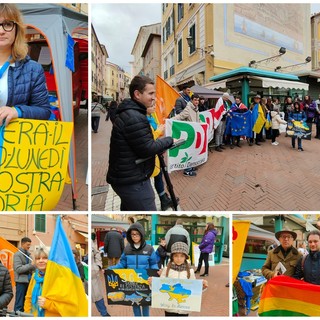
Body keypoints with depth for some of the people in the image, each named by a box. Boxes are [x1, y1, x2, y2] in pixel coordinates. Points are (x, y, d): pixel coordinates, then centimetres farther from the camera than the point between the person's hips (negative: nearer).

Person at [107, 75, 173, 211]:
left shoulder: (127, 113, 13)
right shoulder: (134, 118, -20)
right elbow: (148, 149, -20)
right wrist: (170, 140, -6)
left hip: (125, 177, 11)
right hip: (134, 182, -11)